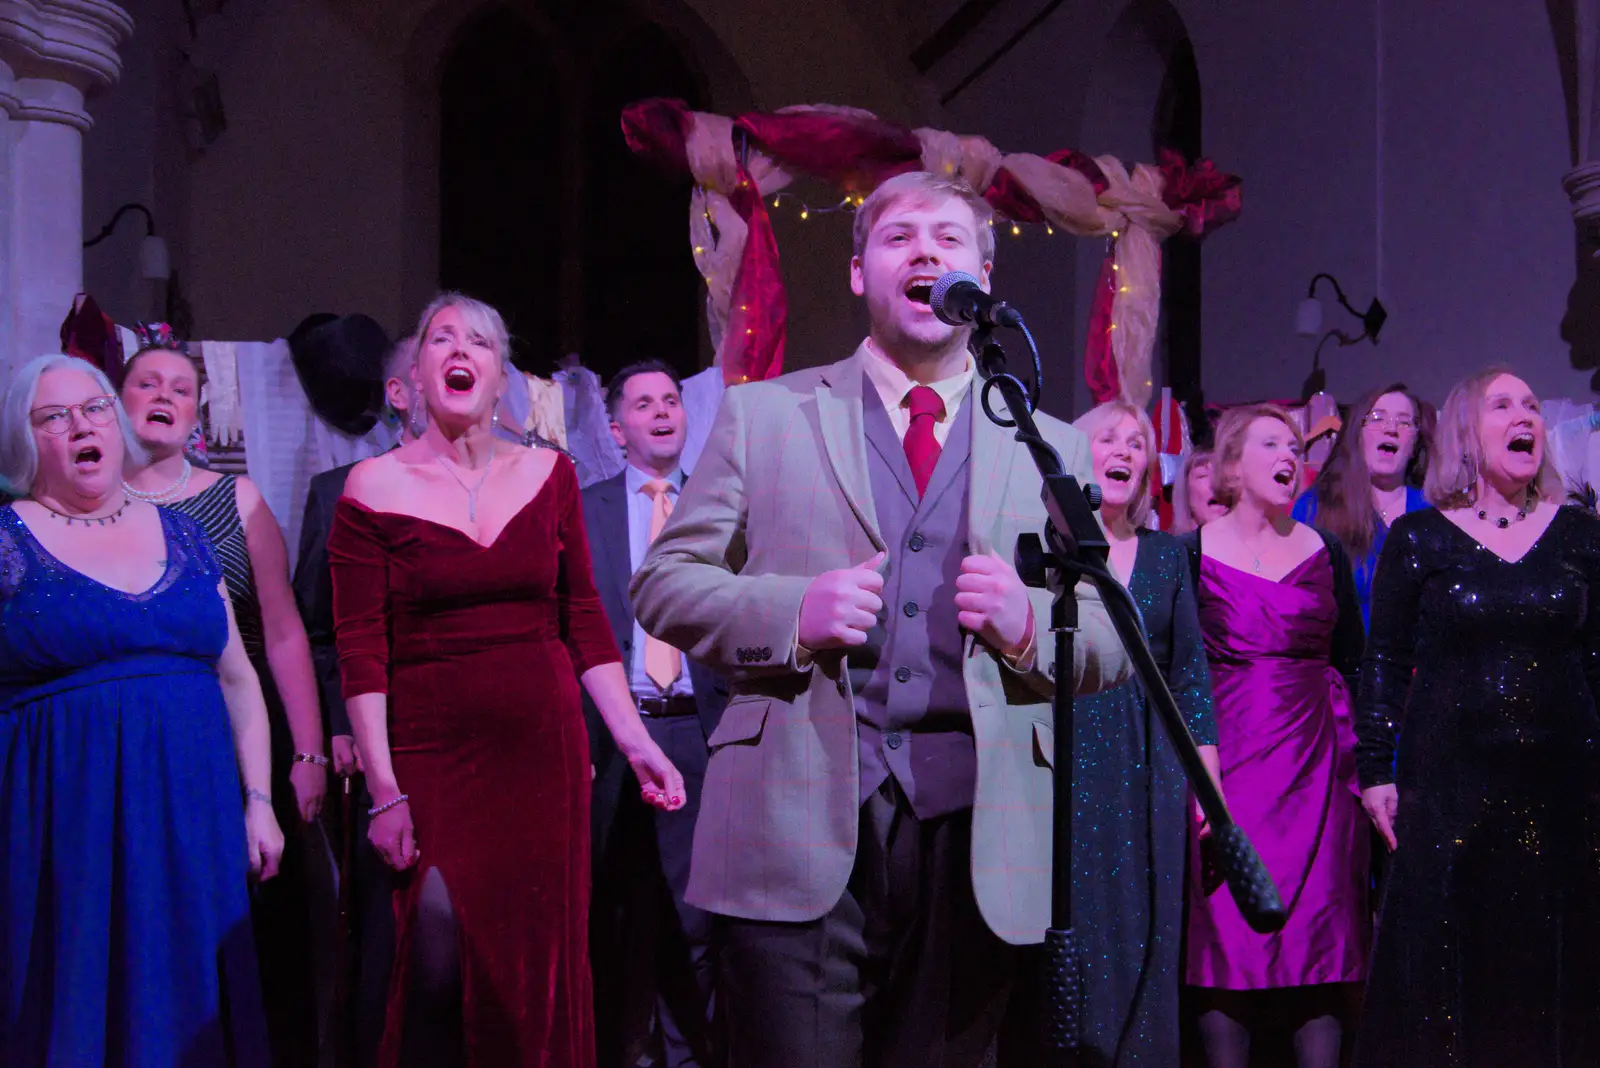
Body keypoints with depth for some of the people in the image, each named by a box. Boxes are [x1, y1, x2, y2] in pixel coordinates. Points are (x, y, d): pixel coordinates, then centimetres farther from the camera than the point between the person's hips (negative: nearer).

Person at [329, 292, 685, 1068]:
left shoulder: (548, 474, 6)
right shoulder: (373, 489, -2)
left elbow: (584, 623, 7)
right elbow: (360, 652, -6)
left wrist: (635, 742, 0)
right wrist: (384, 791, -11)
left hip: (545, 752, 3)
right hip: (432, 758, -2)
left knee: (541, 969, 5)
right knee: (438, 968, -8)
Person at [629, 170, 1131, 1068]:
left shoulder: (1051, 447, 14)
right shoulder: (765, 414, 11)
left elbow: (1113, 647, 13)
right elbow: (663, 584, 7)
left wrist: (1030, 624, -10)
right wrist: (792, 612, -12)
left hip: (976, 838, 2)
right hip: (801, 828, -1)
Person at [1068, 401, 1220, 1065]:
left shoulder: (1167, 554, 11)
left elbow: (1191, 670, 10)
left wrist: (1209, 775, 3)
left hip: (1148, 772, 3)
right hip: (1064, 762, -3)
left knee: (1144, 933, 5)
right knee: (1070, 929, 0)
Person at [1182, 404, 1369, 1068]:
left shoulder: (1326, 553, 10)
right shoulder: (1192, 553, 2)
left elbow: (1353, 664, 12)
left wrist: (1360, 761, 5)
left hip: (1315, 763, 2)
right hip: (1224, 758, -2)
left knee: (1320, 929, 0)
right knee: (1225, 932, -3)